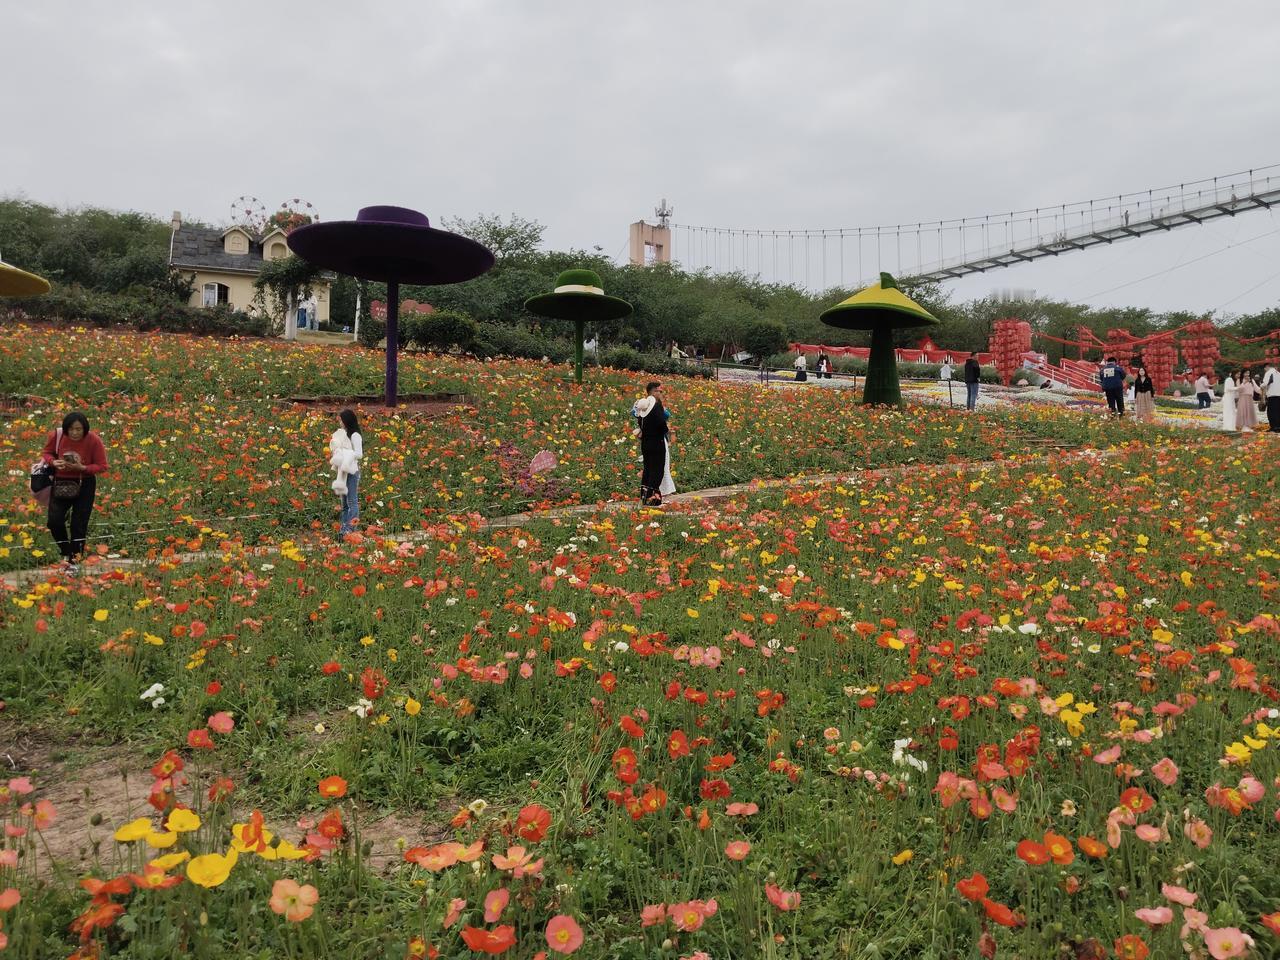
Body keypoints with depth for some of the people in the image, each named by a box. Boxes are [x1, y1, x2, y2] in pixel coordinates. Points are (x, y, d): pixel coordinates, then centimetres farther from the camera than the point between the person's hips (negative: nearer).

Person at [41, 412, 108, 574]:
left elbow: (102, 466, -12)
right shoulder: (56, 436, -13)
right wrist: (53, 462, -17)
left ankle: (74, 561, 19)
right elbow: (46, 453, 5)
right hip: (61, 482, 2)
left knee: (78, 524, 1)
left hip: (85, 484, -2)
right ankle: (66, 553, 23)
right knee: (54, 521, -4)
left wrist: (82, 468, -28)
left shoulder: (93, 440, -19)